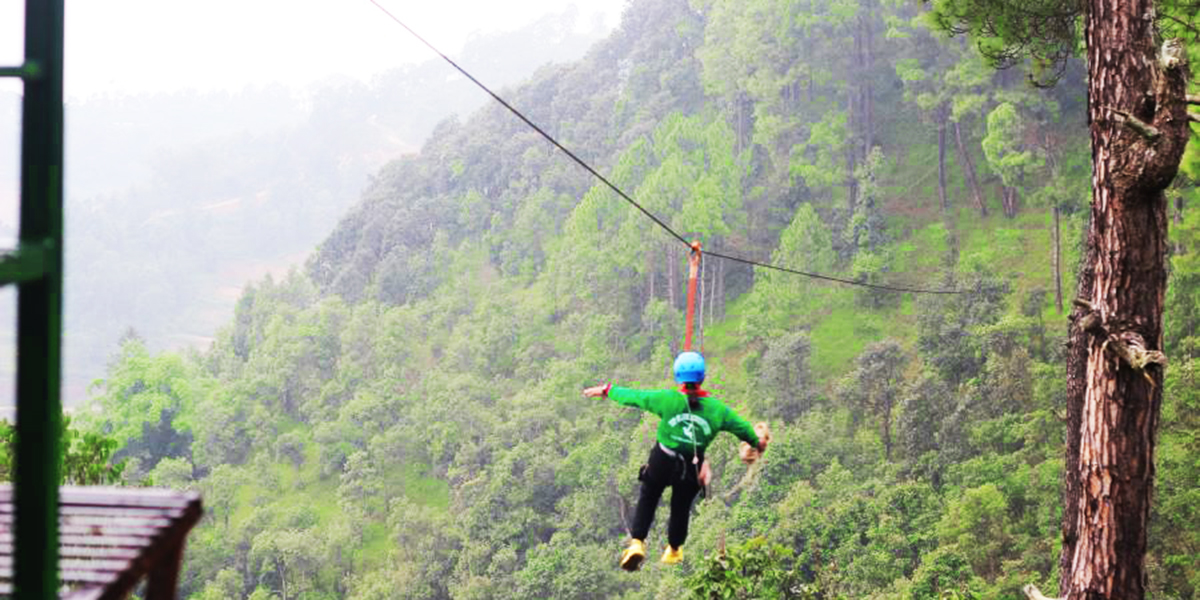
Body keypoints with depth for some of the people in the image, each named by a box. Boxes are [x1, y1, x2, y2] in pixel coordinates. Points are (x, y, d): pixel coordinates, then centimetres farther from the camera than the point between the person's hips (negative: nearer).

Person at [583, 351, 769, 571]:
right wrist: (757, 442, 26)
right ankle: (673, 550, 40)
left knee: (647, 500, 20)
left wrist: (606, 391, 10)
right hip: (692, 468, 2)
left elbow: (633, 396, -6)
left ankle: (637, 542, 4)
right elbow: (742, 427, 4)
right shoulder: (717, 409, -11)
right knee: (681, 507, 22)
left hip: (661, 462, -2)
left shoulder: (667, 399, -17)